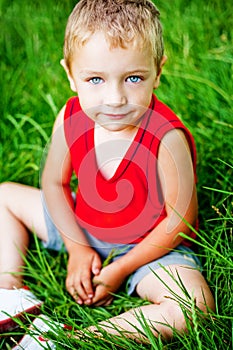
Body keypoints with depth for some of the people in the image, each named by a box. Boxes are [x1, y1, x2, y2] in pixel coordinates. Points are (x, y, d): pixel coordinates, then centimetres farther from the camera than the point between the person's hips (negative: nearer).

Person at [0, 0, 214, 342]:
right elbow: (54, 183, -1)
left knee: (196, 304, -33)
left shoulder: (166, 138, -32)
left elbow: (180, 219, -23)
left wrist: (120, 270, -18)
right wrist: (77, 248, -8)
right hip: (82, 228, 5)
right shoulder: (70, 119, -18)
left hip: (149, 246, -5)